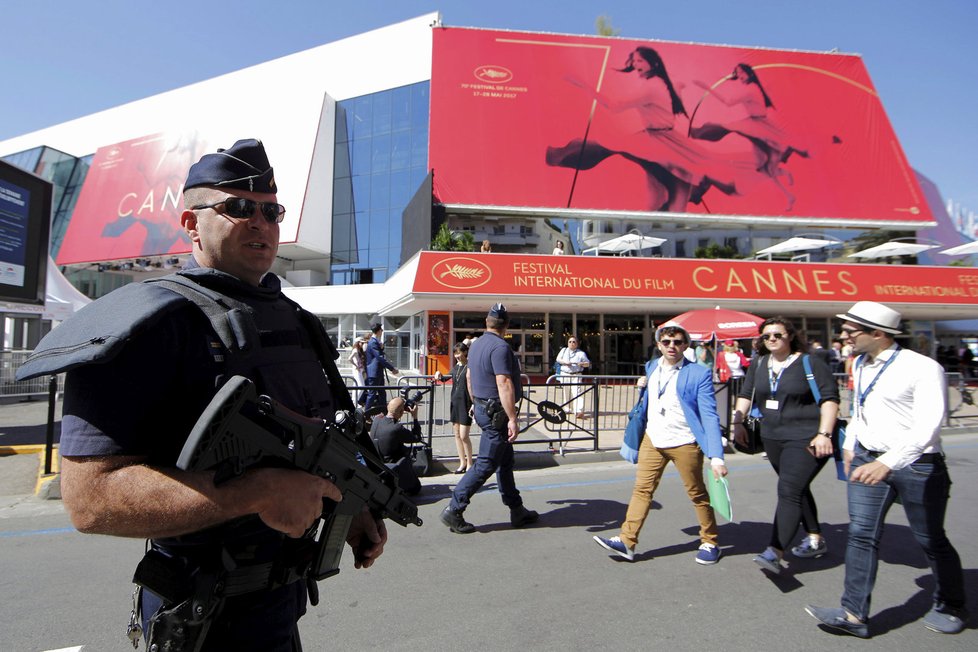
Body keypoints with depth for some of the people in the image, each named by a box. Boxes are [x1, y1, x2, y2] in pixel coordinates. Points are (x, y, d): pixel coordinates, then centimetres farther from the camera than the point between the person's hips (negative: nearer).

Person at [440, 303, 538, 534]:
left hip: (482, 408, 10)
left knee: (505, 461, 16)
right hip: (496, 413, -10)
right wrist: (512, 419, -28)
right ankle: (454, 511, 1)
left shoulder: (477, 344, 10)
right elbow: (504, 384, -27)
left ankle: (517, 510, 24)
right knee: (486, 465, -3)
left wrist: (475, 402, 33)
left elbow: (469, 376, 21)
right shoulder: (500, 347, -20)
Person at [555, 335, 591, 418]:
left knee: (577, 392, -16)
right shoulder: (564, 350, 14)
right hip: (564, 375, 3)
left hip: (576, 375, -3)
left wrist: (582, 364, -16)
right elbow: (558, 359, 4)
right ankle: (566, 408, 28)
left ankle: (579, 411, -25)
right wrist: (565, 362, -14)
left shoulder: (581, 353, 7)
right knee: (566, 392, 9)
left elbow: (588, 364, 6)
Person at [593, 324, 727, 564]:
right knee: (642, 490, 5)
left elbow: (709, 416, -17)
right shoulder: (651, 367, 6)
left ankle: (710, 543, 30)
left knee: (697, 494, 10)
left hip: (685, 444, -4)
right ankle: (627, 542, 10)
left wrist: (716, 456, -25)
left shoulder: (698, 374, -12)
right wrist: (644, 386, -1)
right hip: (652, 440, 5)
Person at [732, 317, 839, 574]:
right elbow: (745, 394, 15)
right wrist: (738, 422, 4)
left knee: (789, 490, -17)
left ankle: (775, 553, -20)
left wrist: (824, 434, -18)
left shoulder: (810, 364, -9)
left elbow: (830, 398, -11)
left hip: (805, 439, -7)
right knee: (797, 489, 19)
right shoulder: (758, 365, 9)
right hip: (773, 438, 7)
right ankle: (815, 540, 36)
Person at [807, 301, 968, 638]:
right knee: (861, 534, -1)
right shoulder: (860, 364, 6)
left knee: (931, 541, 12)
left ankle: (950, 607, 36)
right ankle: (854, 614, 4)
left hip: (917, 465, -6)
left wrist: (888, 462, -37)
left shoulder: (923, 368, -18)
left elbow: (927, 426, -28)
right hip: (867, 460, 6)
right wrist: (850, 443, 19)